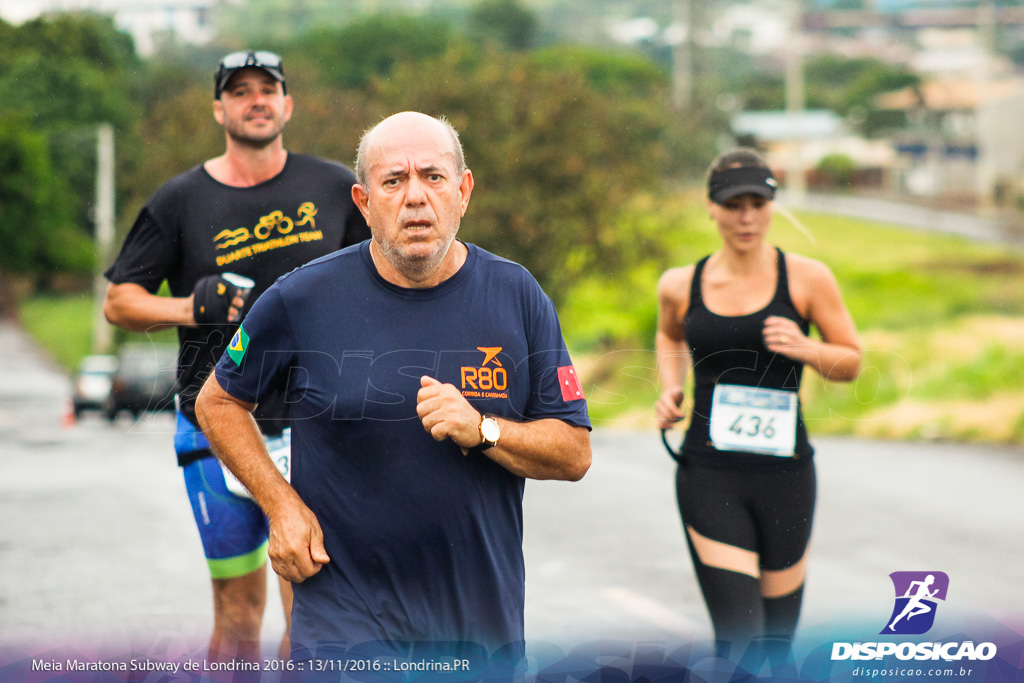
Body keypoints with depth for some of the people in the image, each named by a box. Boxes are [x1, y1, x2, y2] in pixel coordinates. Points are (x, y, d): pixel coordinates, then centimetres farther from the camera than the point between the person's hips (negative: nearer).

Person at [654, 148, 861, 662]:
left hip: (784, 472, 1)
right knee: (739, 638, -13)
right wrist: (670, 389, 8)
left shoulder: (807, 279, -2)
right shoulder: (680, 286, 4)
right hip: (708, 475, 0)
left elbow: (851, 362, 6)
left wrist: (805, 349, -14)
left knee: (776, 639, 11)